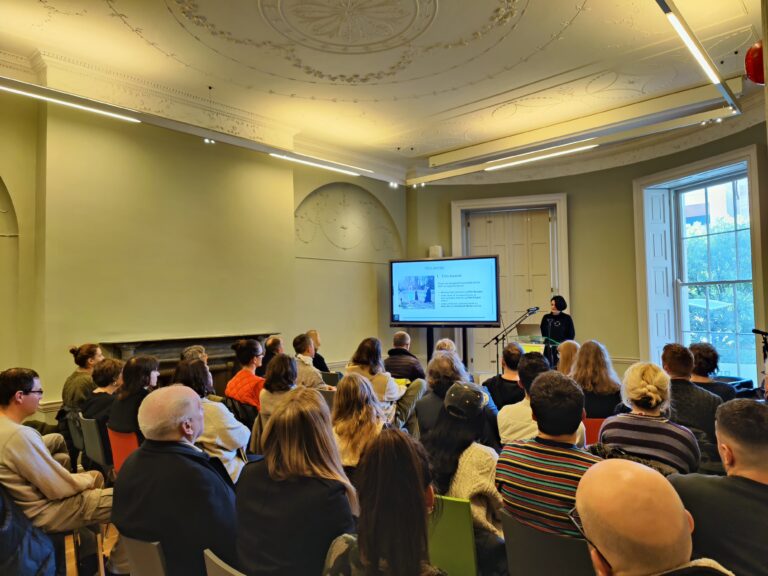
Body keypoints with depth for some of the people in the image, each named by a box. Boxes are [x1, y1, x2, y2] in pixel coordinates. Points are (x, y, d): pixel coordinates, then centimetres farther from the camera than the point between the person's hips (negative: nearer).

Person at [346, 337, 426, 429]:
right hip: (387, 421, -6)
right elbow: (396, 394, -9)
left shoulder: (350, 372, -16)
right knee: (420, 384, 1)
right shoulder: (384, 379, -32)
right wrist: (404, 386, 15)